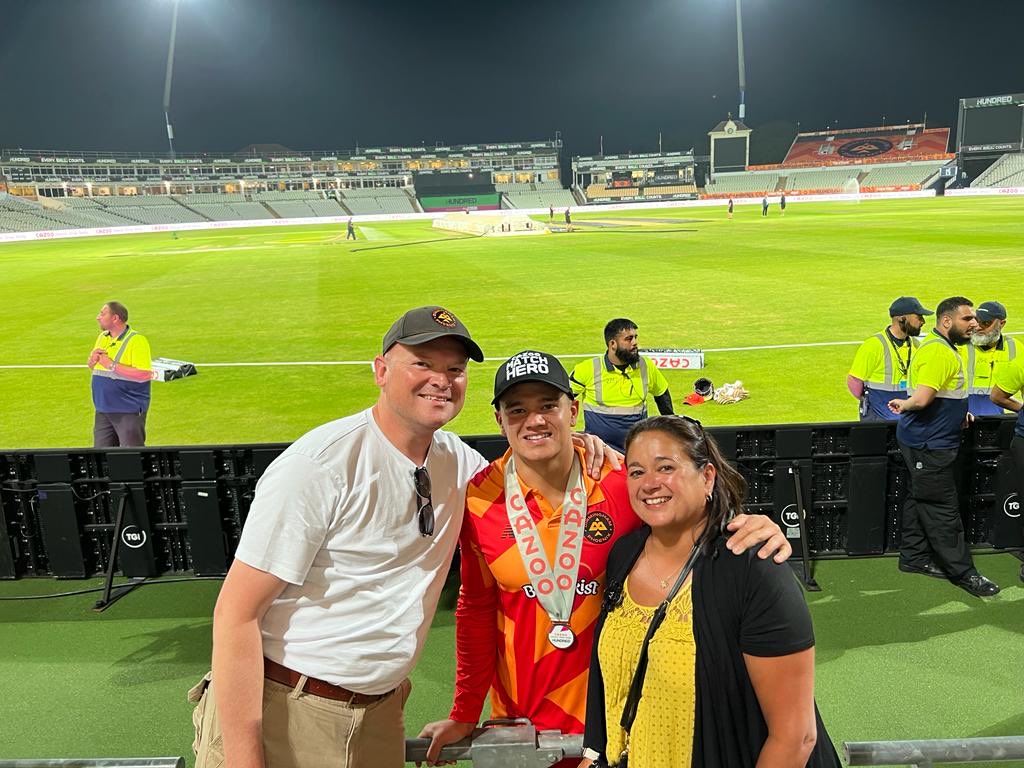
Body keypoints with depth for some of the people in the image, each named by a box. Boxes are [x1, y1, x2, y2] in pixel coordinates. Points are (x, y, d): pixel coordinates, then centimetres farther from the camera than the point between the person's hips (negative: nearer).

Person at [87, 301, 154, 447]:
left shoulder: (136, 340, -14)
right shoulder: (102, 337, 11)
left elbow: (144, 375, -24)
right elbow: (92, 366, 23)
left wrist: (112, 365, -22)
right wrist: (93, 358, -1)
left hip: (129, 411, -8)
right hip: (103, 409, 8)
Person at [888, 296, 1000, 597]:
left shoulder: (941, 347, 13)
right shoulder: (939, 351, -22)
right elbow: (922, 398, -32)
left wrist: (958, 412, 14)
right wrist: (905, 405, -12)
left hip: (931, 442, 10)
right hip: (930, 445, -10)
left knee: (920, 500, 17)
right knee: (943, 509, -1)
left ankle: (914, 557, 27)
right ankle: (962, 572, 8)